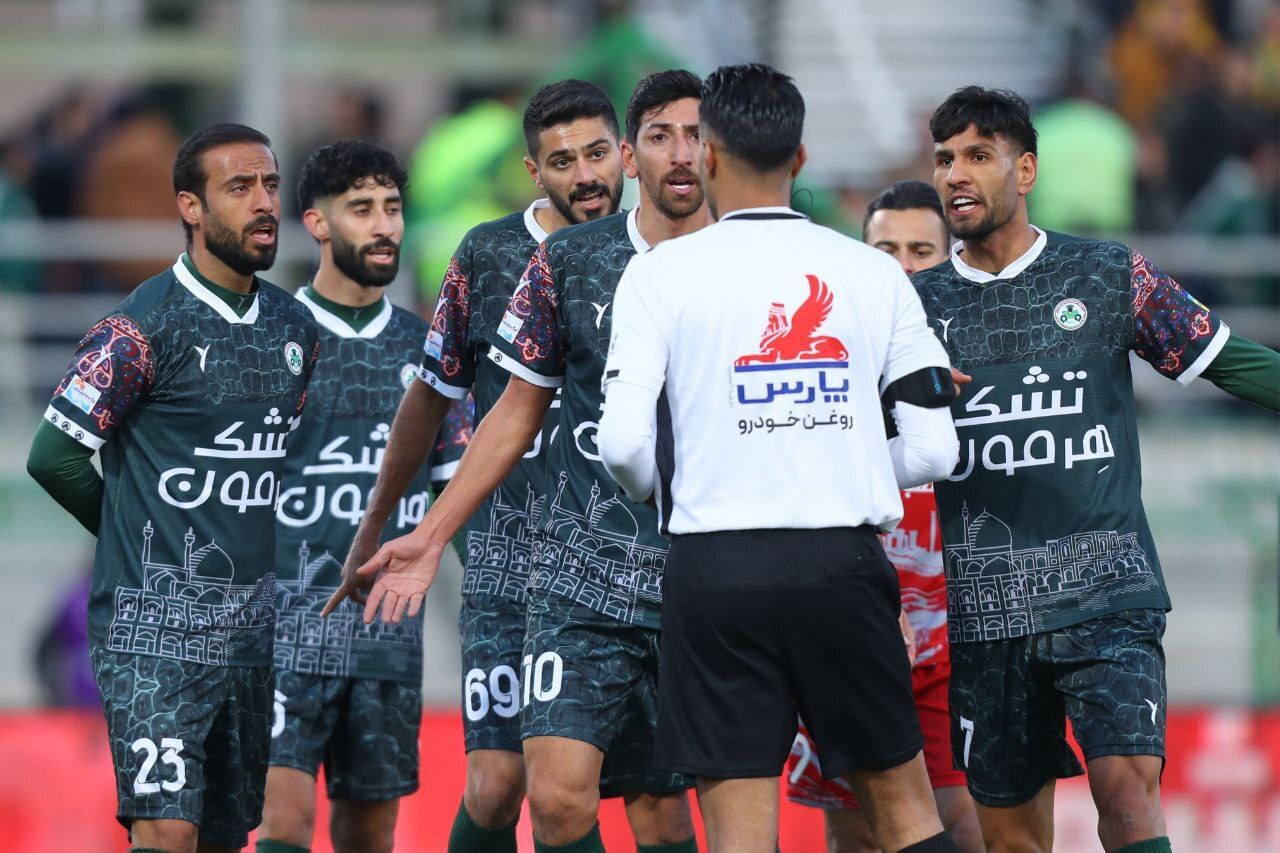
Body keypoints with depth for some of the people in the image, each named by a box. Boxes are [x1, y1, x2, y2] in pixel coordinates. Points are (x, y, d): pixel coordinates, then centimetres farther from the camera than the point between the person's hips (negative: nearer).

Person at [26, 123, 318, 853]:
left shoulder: (296, 327, 12)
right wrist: (140, 537, 4)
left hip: (253, 624, 7)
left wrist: (249, 543, 13)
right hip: (157, 628, -7)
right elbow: (55, 456, -8)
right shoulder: (144, 327, -9)